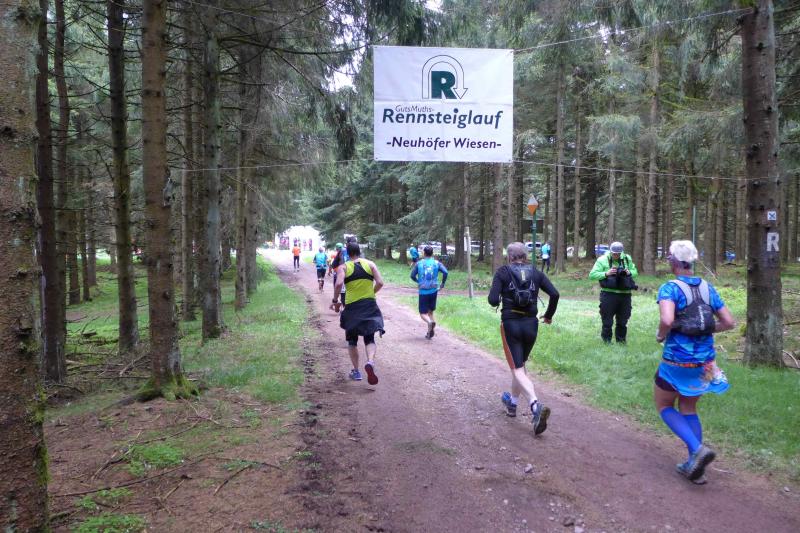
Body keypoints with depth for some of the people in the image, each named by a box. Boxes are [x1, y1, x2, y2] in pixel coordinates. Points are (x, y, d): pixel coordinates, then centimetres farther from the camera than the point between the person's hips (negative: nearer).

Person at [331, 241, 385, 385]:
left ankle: (356, 371, 19)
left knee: (352, 340, 17)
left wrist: (335, 301, -7)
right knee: (369, 339, 8)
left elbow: (339, 283, -19)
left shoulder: (343, 267, -2)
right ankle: (370, 362, -21)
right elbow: (380, 283, -5)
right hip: (370, 305, 1)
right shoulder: (370, 264, 3)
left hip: (352, 306, -1)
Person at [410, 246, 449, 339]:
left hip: (423, 292, -2)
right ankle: (430, 332, 9)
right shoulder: (437, 263, 2)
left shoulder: (419, 263, 1)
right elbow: (445, 272, -12)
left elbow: (412, 276, -1)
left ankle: (429, 322, -29)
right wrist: (443, 283, 1)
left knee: (423, 313, 4)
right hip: (433, 290, 2)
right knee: (430, 311, 18)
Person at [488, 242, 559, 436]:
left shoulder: (503, 272, -4)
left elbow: (493, 300, -14)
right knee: (520, 365, 23)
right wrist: (548, 315, 9)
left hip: (510, 324, -4)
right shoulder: (536, 273, 5)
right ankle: (512, 402, 38)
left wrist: (498, 299, 9)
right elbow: (554, 294, -5)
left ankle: (536, 405, -26)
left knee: (517, 370, -3)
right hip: (531, 324, 4)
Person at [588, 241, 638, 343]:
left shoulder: (627, 259, 9)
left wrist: (629, 272, -5)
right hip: (609, 294, -4)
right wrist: (606, 273, -20)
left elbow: (635, 272, 18)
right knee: (607, 320, 2)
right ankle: (606, 339, 16)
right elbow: (592, 275, -8)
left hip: (625, 294, 4)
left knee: (623, 320, 13)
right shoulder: (603, 260, -5)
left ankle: (621, 339, 28)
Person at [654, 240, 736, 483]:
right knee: (688, 408, 22)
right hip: (705, 362, 6)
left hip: (677, 361, -6)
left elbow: (667, 320, -31)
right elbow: (729, 322, 5)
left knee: (664, 406, 16)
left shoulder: (670, 288, -15)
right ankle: (694, 466, 21)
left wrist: (660, 335, -12)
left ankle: (698, 449, -3)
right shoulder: (708, 288, 4)